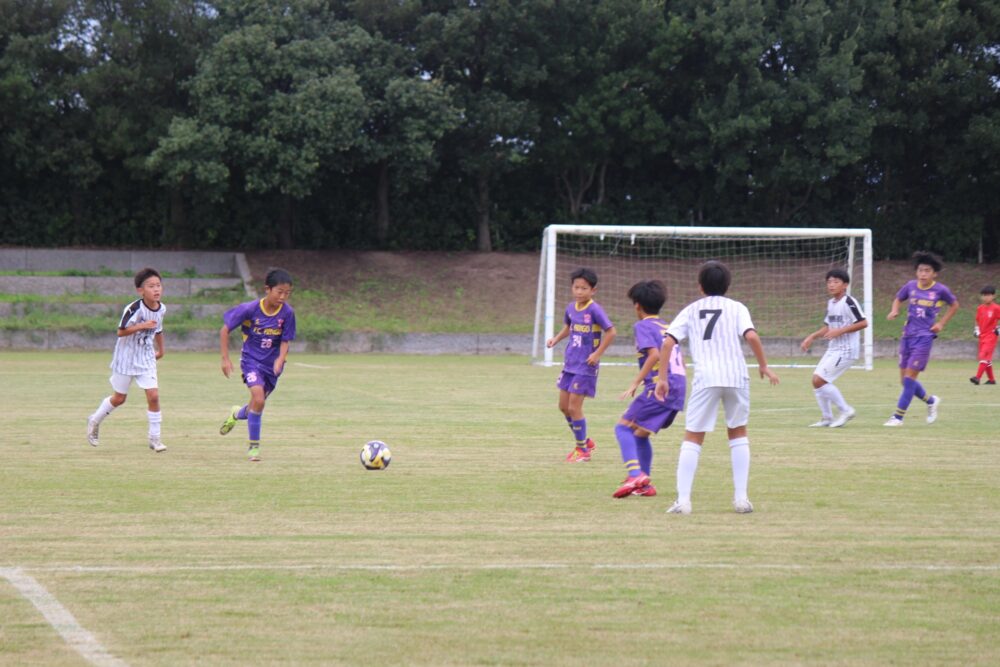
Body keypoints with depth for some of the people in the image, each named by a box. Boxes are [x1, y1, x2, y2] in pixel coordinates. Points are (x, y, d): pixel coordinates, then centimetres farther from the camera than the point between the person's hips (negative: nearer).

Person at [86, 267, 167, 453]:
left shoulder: (161, 309, -3)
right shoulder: (134, 309, -23)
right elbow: (121, 332, -23)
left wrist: (161, 350, 24)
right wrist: (142, 326, -33)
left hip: (146, 359, 4)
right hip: (126, 356, -4)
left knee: (153, 395, -9)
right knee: (119, 398, 9)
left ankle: (154, 438, 1)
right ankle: (95, 420, 36)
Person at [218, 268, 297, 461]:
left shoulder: (287, 313, -11)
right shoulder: (250, 309, -18)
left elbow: (285, 341, -4)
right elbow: (225, 330, -8)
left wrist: (280, 360, -24)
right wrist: (225, 358, -9)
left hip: (272, 364, 3)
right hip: (251, 360, -3)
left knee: (258, 404, 13)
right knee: (258, 400, -21)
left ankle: (237, 414, 50)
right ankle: (254, 446, -5)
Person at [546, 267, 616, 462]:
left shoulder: (594, 309, -17)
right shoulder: (571, 307, 5)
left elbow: (610, 332, -17)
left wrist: (598, 354, -18)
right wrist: (556, 339, 4)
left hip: (586, 366, -8)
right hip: (570, 364, 8)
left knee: (574, 407, -7)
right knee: (564, 406, 12)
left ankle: (582, 450, 9)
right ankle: (584, 441, 30)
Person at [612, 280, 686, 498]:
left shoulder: (643, 326, -2)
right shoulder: (666, 327, 23)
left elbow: (654, 354, -18)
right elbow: (680, 360, 24)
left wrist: (635, 384, -17)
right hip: (679, 386, 8)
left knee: (624, 427, -5)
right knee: (641, 433, 19)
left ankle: (635, 473, -24)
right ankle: (644, 484, 19)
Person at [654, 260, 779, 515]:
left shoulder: (691, 310, 15)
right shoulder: (736, 308, 12)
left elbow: (667, 343, 4)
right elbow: (751, 336, -6)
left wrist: (662, 378, 7)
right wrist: (764, 366, 5)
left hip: (705, 378, 0)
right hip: (736, 375, 1)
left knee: (692, 437, 5)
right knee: (738, 433, 18)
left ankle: (682, 500, -7)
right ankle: (741, 498, 12)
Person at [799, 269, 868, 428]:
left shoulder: (848, 302, -14)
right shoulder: (830, 303, 13)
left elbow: (863, 323, -20)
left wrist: (840, 331, -22)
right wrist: (812, 337, 13)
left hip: (846, 349, -9)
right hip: (833, 349, 9)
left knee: (820, 380, -15)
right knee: (816, 380, 6)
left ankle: (845, 410, -3)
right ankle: (826, 418, 16)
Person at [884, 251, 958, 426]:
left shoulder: (940, 290, -5)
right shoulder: (911, 286, 2)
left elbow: (954, 305, 12)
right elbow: (898, 299, 19)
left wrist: (941, 323, 3)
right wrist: (894, 310, -2)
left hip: (925, 337, -5)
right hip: (907, 336, 5)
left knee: (909, 377, -10)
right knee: (904, 379, 7)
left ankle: (898, 417, -5)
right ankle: (931, 401, 31)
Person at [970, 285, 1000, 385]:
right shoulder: (980, 308, 9)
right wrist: (977, 331, 10)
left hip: (991, 336, -7)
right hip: (982, 336, 7)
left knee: (984, 355, -18)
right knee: (986, 358, 12)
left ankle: (977, 377, -27)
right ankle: (991, 379, 22)